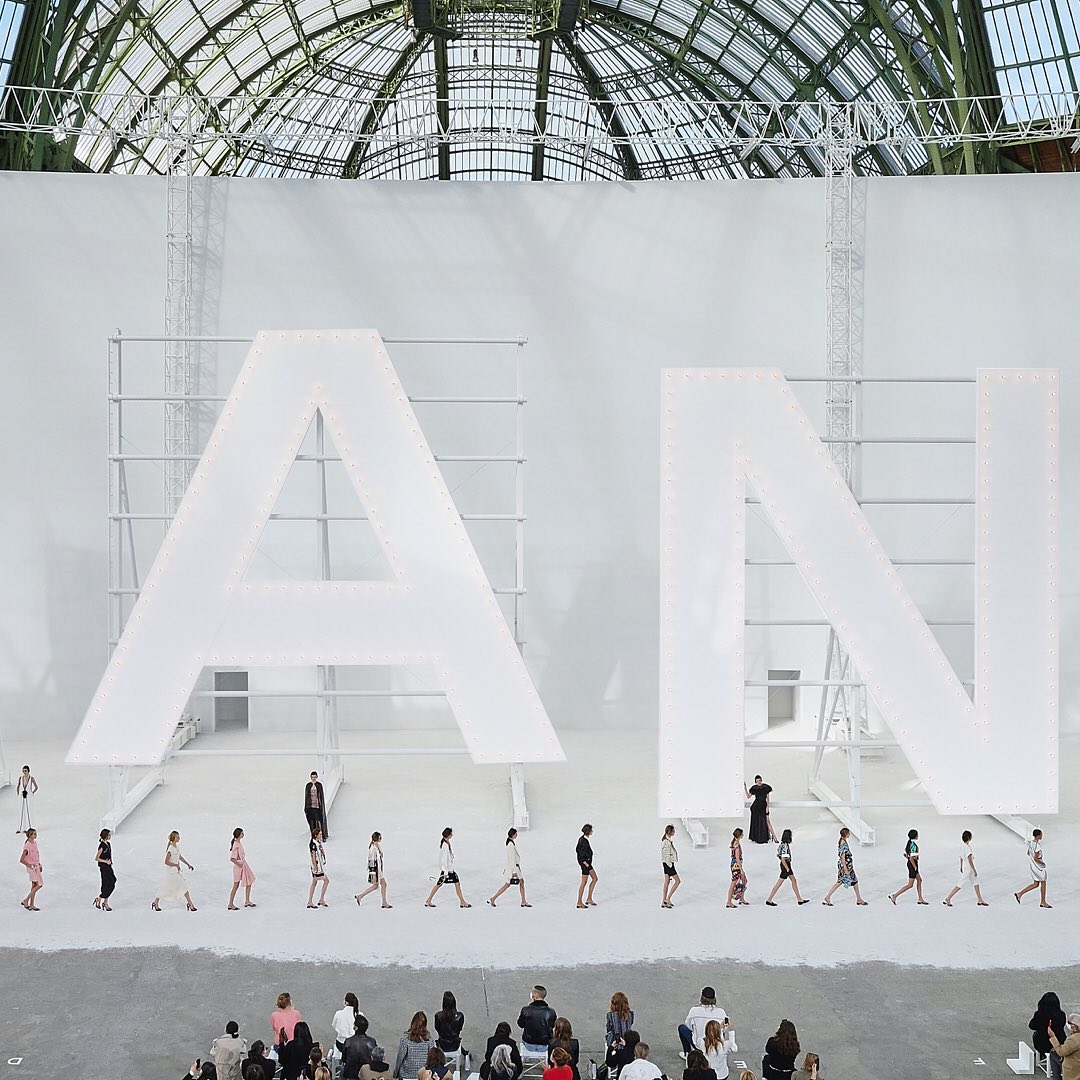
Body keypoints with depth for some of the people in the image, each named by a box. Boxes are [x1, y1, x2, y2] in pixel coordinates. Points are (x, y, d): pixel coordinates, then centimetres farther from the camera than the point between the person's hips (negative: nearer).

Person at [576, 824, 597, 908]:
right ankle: (579, 902, 13)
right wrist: (585, 862, -16)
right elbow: (581, 854, -27)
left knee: (594, 879, 17)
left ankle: (589, 899, 23)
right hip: (585, 863, -10)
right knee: (584, 882, 2)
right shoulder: (584, 841, -26)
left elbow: (577, 849, 13)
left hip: (587, 862, 10)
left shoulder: (581, 838, 3)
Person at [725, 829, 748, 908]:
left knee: (744, 881, 18)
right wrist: (741, 870, -19)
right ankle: (729, 902, 7)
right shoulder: (737, 844, -22)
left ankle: (742, 899, 26)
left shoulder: (734, 842, 7)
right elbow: (737, 858, -22)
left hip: (735, 865, 10)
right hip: (736, 865, -10)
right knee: (733, 884, -1)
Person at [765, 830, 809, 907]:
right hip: (785, 865, -10)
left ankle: (799, 900, 25)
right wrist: (787, 869, -18)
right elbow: (783, 859, -27)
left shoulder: (783, 844, 2)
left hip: (787, 864, 10)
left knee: (794, 880, 17)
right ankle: (769, 901, 7)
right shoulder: (785, 847, -26)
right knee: (779, 884, -1)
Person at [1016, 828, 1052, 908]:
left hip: (1032, 865, 9)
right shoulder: (1037, 845, -24)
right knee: (1043, 882, 8)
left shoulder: (1031, 842, 4)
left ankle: (1019, 894, 9)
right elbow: (1036, 858, -25)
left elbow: (1028, 853, 17)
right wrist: (1042, 863, -9)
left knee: (1036, 884, 15)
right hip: (1038, 866, -9)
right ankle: (1043, 902, 18)